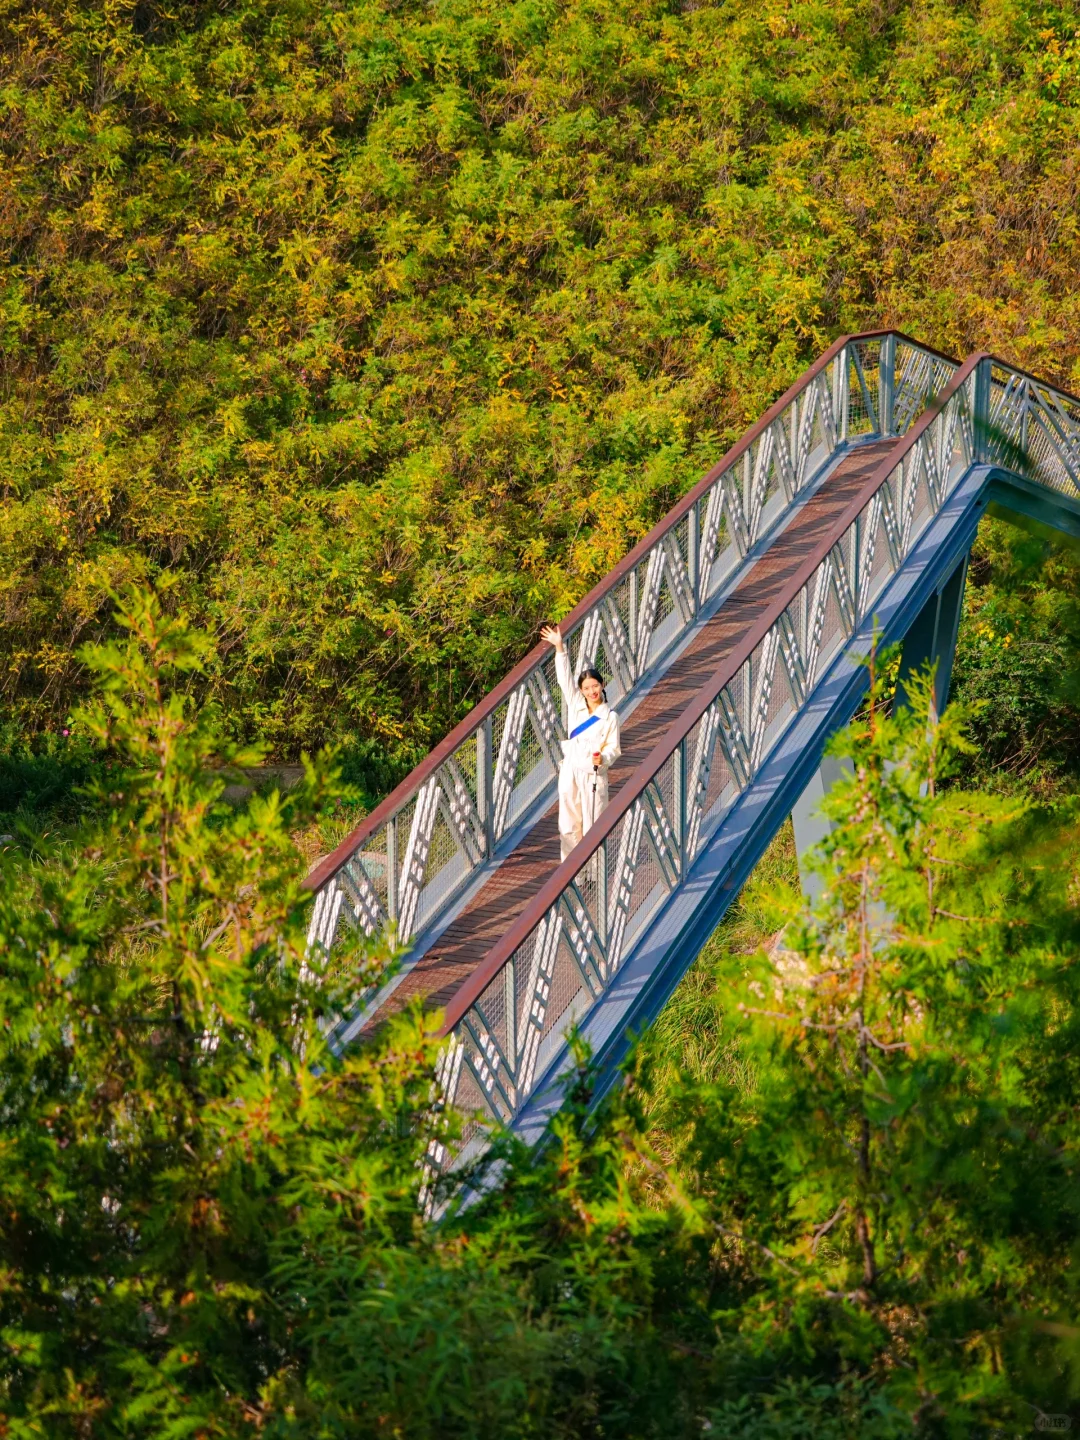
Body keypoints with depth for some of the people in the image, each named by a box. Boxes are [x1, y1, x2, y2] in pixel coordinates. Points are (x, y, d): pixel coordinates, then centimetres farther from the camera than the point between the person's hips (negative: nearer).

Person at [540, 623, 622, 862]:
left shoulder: (610, 716, -1)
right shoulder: (575, 705, 7)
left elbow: (613, 746, -2)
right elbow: (565, 678, 3)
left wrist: (603, 757, -24)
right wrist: (560, 648, -4)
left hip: (594, 773, -3)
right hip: (570, 771, 3)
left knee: (593, 823, -2)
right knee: (569, 823, 7)